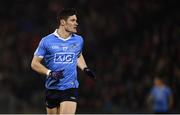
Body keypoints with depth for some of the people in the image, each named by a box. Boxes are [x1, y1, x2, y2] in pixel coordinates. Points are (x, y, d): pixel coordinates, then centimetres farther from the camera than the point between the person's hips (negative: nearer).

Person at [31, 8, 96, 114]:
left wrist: (85, 68, 9)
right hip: (52, 88, -1)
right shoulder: (47, 41, -4)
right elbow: (34, 63, -1)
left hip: (71, 89, 1)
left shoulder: (79, 40, 6)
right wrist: (50, 73, -16)